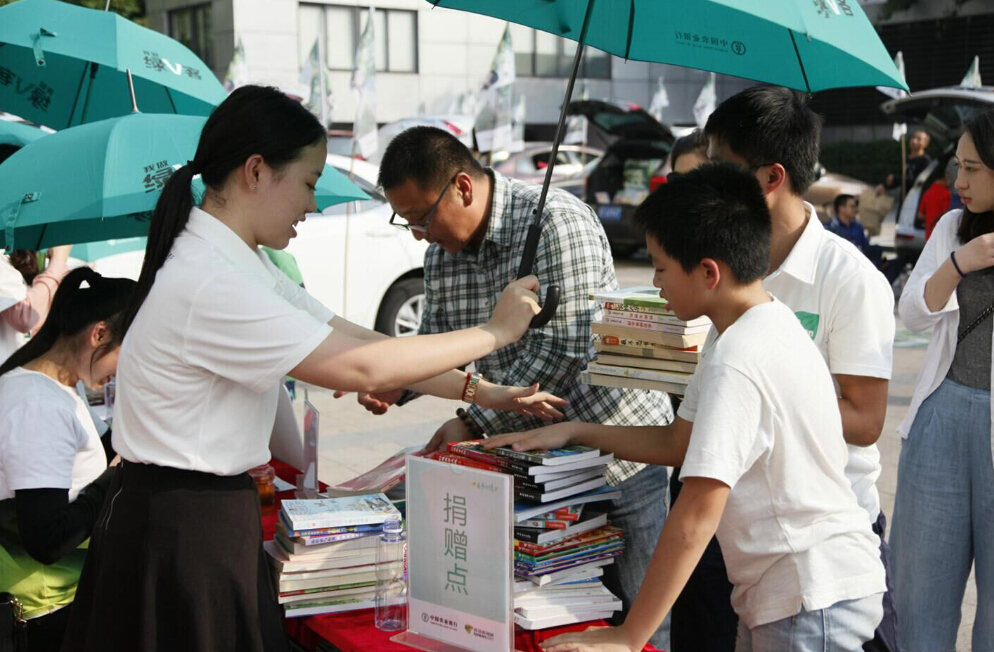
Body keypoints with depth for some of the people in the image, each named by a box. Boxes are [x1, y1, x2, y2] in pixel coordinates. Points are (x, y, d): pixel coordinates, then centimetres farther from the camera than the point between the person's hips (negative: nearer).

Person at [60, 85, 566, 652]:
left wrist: (483, 392, 4)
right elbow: (364, 368, -22)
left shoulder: (241, 263, 7)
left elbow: (355, 340, 7)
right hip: (184, 534, -9)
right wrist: (495, 333, -11)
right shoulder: (210, 284, -23)